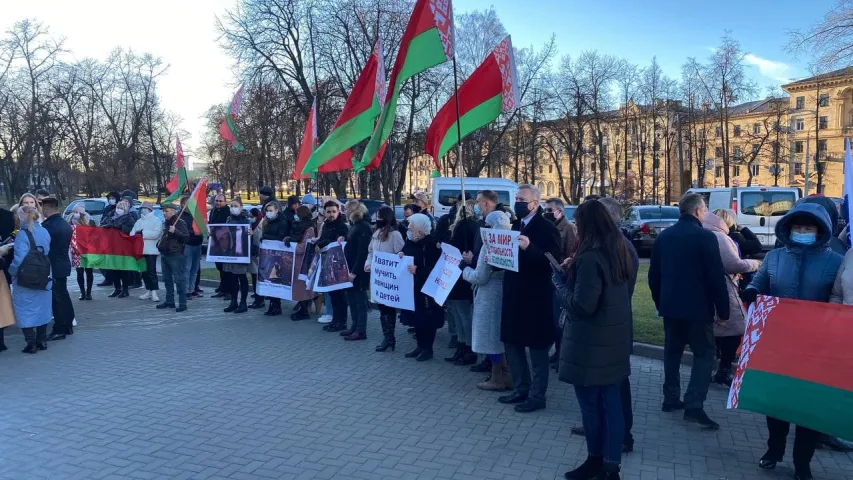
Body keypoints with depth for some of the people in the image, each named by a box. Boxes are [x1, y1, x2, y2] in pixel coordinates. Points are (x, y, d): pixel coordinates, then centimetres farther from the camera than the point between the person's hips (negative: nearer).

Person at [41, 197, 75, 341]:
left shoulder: (47, 226, -18)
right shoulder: (66, 224, 8)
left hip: (52, 267, -8)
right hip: (63, 264, 8)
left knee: (56, 298, -3)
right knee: (63, 295, 16)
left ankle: (59, 330, 1)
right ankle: (67, 326, 24)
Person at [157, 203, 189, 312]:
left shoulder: (180, 222, -10)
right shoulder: (166, 223, 16)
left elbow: (186, 237, -18)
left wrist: (175, 231, -28)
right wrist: (160, 244, 17)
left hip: (176, 255, -9)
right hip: (165, 254, 9)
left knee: (179, 279, -8)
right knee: (167, 279, 14)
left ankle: (182, 303, -6)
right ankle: (169, 301, 23)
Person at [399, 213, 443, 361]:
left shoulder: (430, 244, -16)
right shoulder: (410, 241, 7)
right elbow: (405, 253, 19)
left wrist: (418, 270, -27)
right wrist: (400, 255, -3)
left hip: (426, 288, -8)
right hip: (412, 287, 8)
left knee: (427, 318, 1)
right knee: (416, 317, 13)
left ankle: (428, 348, 11)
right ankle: (420, 346, 24)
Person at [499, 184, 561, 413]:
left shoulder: (546, 228, -12)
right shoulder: (516, 225, 13)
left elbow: (552, 262, -22)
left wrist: (529, 248, -34)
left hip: (535, 297, -8)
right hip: (514, 294, 8)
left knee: (537, 347, 4)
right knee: (512, 343, 15)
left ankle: (537, 396, 15)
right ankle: (522, 389, 30)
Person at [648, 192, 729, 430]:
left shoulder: (664, 236, 6)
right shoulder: (705, 237, -12)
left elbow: (654, 274, 11)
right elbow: (716, 277, -14)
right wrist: (723, 310, -6)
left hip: (670, 305, 6)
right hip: (697, 307, -6)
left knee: (672, 351, 15)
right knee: (704, 353, 2)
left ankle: (671, 399, 20)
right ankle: (694, 406, -7)